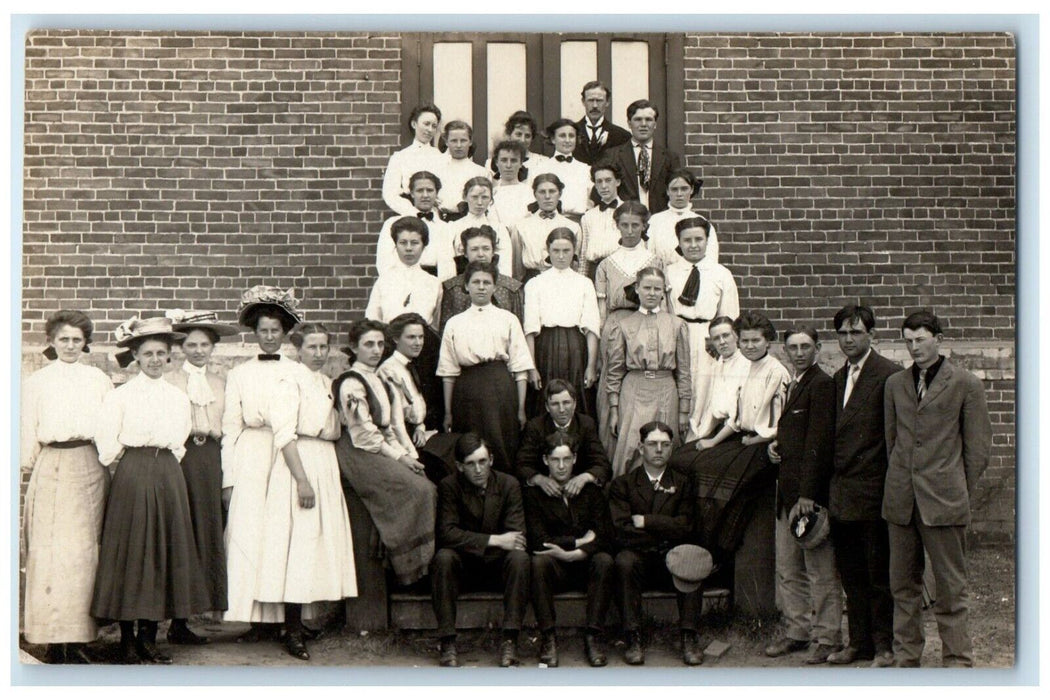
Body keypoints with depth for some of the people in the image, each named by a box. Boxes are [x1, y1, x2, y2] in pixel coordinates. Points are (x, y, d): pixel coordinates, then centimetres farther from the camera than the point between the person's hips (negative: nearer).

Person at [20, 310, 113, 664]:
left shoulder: (98, 379, 12)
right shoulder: (37, 381, 10)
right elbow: (28, 430, 10)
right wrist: (29, 464, 5)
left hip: (90, 467, 1)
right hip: (51, 467, -1)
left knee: (84, 551, -1)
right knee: (49, 551, -6)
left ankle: (77, 639, 2)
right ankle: (52, 638, -4)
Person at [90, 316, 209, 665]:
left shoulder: (179, 397, 12)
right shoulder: (120, 395, -2)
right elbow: (107, 443, -4)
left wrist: (164, 463, 8)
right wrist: (132, 467, 3)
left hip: (168, 475, 5)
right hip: (131, 477, -4)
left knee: (164, 551, 4)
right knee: (130, 551, -2)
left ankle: (149, 637, 12)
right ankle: (127, 640, 4)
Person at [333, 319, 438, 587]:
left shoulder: (382, 382, 19)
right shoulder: (351, 383, -8)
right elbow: (364, 434, -12)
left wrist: (409, 454, 1)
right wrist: (398, 457, -9)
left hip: (386, 451, 8)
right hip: (360, 455, -8)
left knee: (428, 488, -12)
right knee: (416, 489, -23)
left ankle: (423, 562, -9)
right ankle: (409, 566, -14)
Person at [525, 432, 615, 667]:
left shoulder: (590, 491, 7)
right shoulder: (534, 493, 2)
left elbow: (605, 537, -5)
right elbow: (539, 540, -10)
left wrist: (571, 554, -19)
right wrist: (579, 541, -10)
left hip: (585, 564, 1)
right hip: (555, 568, -1)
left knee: (604, 560, -30)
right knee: (538, 562, -33)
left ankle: (593, 635, -25)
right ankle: (548, 638, -27)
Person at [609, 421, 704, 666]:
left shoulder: (683, 482, 14)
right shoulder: (622, 484, 8)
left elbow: (685, 527, -2)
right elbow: (621, 531, -7)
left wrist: (646, 521, -6)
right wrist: (665, 533, -7)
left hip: (672, 559, 1)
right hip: (638, 557, -1)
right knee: (624, 561, -34)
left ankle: (689, 638, -26)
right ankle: (633, 639, -30)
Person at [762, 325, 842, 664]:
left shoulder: (821, 384, -12)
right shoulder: (794, 384, 18)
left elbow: (819, 442, -18)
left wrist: (807, 494, -21)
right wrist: (774, 445, 6)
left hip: (810, 490, -9)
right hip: (787, 490, 10)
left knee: (820, 569, -1)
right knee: (787, 567, 14)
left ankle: (828, 636, 8)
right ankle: (798, 629, 24)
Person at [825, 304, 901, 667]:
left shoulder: (890, 375, -10)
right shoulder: (839, 377, 15)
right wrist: (830, 485, 13)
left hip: (872, 490, -7)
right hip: (841, 491, 7)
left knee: (879, 572, 2)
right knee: (851, 572, 13)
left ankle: (884, 646, 12)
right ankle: (858, 641, 24)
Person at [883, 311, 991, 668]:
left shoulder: (965, 384, 0)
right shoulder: (895, 383, 13)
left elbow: (978, 446, 2)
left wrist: (960, 492, 2)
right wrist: (900, 481, 13)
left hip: (943, 500, -4)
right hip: (901, 500, 4)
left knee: (951, 585, 0)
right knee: (902, 582, 8)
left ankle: (957, 659, 8)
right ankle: (905, 655, 17)